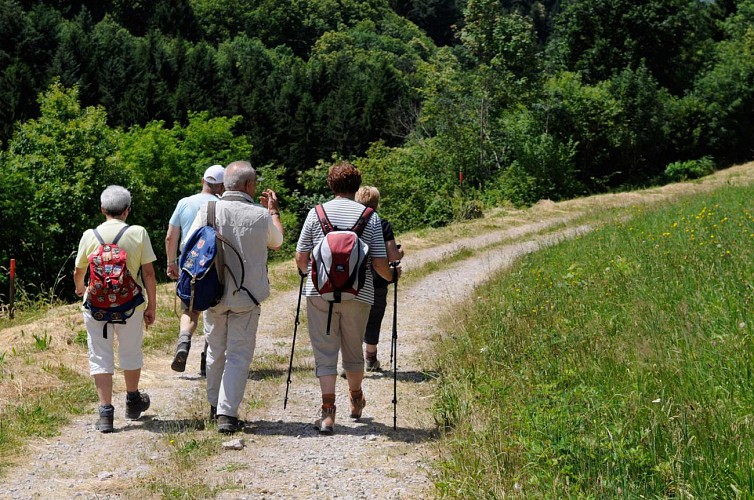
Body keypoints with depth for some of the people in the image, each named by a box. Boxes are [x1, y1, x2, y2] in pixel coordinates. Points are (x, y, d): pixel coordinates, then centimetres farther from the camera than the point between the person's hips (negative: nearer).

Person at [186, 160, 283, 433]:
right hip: (247, 297, -2)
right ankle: (227, 414, -6)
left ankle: (215, 405, 32)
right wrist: (273, 210, 27)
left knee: (216, 350, 18)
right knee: (239, 354, 2)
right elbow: (277, 242, 13)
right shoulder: (261, 216, -8)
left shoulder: (208, 211, -7)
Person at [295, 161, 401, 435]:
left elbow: (300, 258, 3)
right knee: (353, 350, 18)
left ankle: (328, 411, -6)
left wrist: (309, 273, 26)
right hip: (358, 294, 1)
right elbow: (379, 263, -1)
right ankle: (355, 400, 38)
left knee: (325, 351, 3)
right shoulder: (370, 217, 1)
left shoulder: (316, 213, 1)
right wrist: (391, 275, 21)